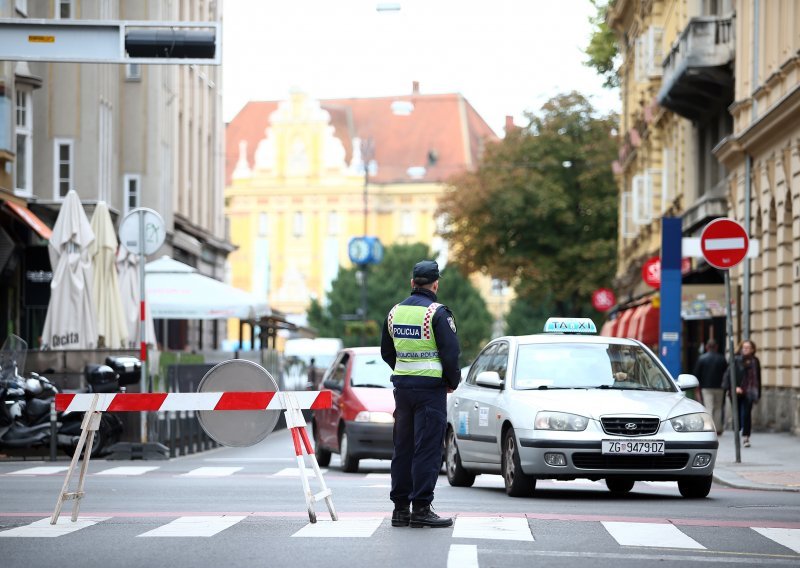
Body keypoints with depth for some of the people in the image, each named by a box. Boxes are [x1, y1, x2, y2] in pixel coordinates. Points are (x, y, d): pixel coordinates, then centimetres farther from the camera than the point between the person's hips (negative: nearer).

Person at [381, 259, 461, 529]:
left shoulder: (395, 312, 9)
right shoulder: (437, 313, -11)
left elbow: (386, 353, 17)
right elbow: (451, 352, -13)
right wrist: (453, 381, 2)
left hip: (402, 385, 6)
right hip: (431, 387, -6)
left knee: (402, 447, 11)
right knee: (427, 449, -4)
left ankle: (400, 508, 13)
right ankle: (421, 508, -6)